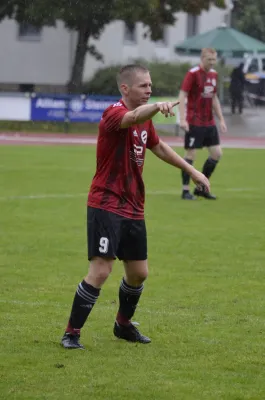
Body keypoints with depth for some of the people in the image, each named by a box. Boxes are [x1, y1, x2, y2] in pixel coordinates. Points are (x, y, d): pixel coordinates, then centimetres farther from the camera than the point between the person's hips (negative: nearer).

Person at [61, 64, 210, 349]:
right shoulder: (114, 114, -16)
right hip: (106, 206, -8)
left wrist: (190, 170, 29)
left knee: (139, 273, 13)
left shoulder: (144, 120, 11)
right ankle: (71, 333, -4)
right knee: (100, 271, -14)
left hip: (133, 209, 8)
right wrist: (157, 107, -61)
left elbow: (158, 146, 30)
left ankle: (124, 325, 36)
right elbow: (133, 117, -41)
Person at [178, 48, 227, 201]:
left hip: (209, 122, 7)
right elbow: (182, 96, -13)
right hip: (194, 123, -7)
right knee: (191, 155, -4)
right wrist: (182, 118, -21)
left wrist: (221, 119, 16)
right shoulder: (193, 74, -10)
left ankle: (201, 187, 16)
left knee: (217, 153, 4)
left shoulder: (214, 74, 11)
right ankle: (185, 191, 5)